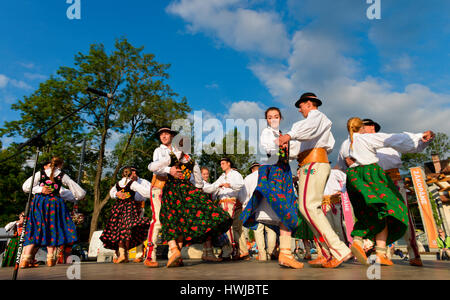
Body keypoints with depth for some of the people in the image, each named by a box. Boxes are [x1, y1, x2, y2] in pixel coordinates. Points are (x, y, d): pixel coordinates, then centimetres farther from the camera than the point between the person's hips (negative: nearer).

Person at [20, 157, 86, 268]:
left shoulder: (40, 173, 9)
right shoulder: (62, 176, 5)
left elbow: (25, 187, 2)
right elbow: (74, 186, 13)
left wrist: (40, 189, 2)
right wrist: (80, 194, 30)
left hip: (39, 203, 2)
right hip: (54, 203, -2)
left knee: (34, 229, 4)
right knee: (52, 229, 5)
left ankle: (25, 259, -4)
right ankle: (50, 258, 4)